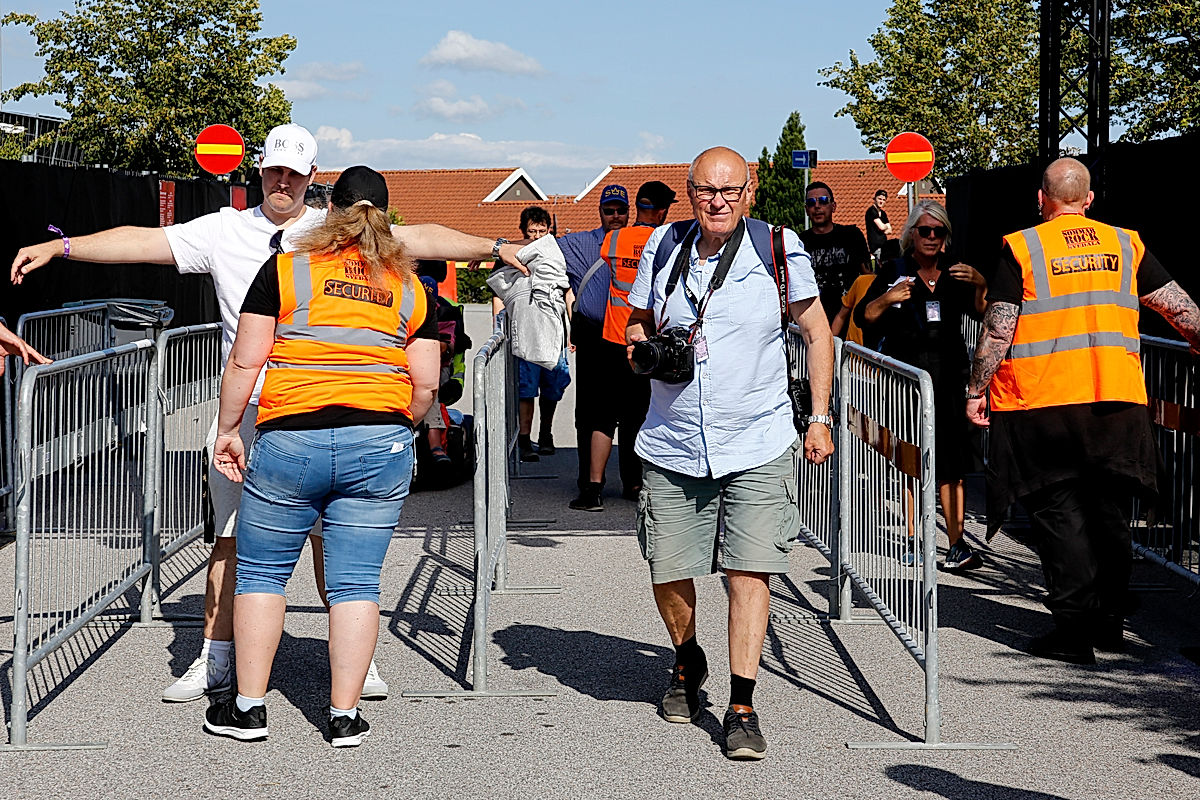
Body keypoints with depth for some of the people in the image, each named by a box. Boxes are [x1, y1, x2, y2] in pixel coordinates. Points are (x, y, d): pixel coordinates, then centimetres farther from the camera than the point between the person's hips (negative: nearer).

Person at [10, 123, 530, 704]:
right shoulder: (224, 230, 9)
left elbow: (417, 239, 1)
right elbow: (144, 241, 5)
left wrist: (493, 247, -9)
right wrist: (57, 247, -1)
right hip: (245, 411, 1)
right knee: (231, 538, 5)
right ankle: (215, 662, 14)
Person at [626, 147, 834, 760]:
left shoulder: (779, 249, -4)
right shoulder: (662, 247, 3)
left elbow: (816, 333, 6)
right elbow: (637, 324, 16)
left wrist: (819, 418, 2)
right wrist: (643, 347, -8)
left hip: (757, 445, -2)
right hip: (672, 446, 3)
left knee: (749, 571, -11)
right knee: (667, 574, 6)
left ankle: (741, 709, -3)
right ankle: (687, 663, 36)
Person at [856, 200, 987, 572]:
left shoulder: (956, 272, 13)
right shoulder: (893, 273, 7)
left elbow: (982, 313, 3)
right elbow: (863, 319, 2)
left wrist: (980, 286, -16)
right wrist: (887, 300, -16)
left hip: (947, 377, 1)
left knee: (951, 464, -4)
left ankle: (956, 543, -3)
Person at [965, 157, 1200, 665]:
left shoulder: (1022, 247, -2)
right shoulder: (1125, 244, 9)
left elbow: (998, 330, -7)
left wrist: (976, 390, 1)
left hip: (1042, 401, -3)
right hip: (1118, 397, 3)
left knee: (1058, 513, 2)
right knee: (1109, 512, 14)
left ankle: (1074, 629, -1)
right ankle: (1109, 620, 21)